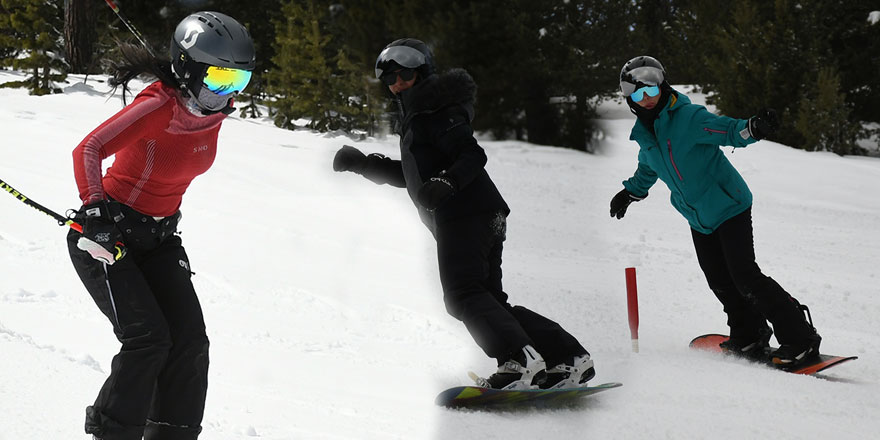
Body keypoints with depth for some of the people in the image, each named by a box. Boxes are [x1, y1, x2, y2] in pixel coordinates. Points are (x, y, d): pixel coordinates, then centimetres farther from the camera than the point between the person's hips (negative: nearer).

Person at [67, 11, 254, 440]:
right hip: (107, 234, -7)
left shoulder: (212, 110, -1)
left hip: (159, 238, 7)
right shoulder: (158, 107, -23)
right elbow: (88, 150, -27)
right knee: (149, 337, -17)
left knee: (190, 340, -4)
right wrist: (96, 207, -37)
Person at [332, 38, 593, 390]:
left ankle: (518, 360, -33)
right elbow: (410, 176, 37)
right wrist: (363, 164, 31)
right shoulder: (415, 114, 27)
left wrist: (447, 183, -33)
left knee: (464, 295, -19)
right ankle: (568, 358, 1)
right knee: (490, 301, 7)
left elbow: (473, 156, -16)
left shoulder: (436, 111, -4)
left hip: (464, 213, -10)